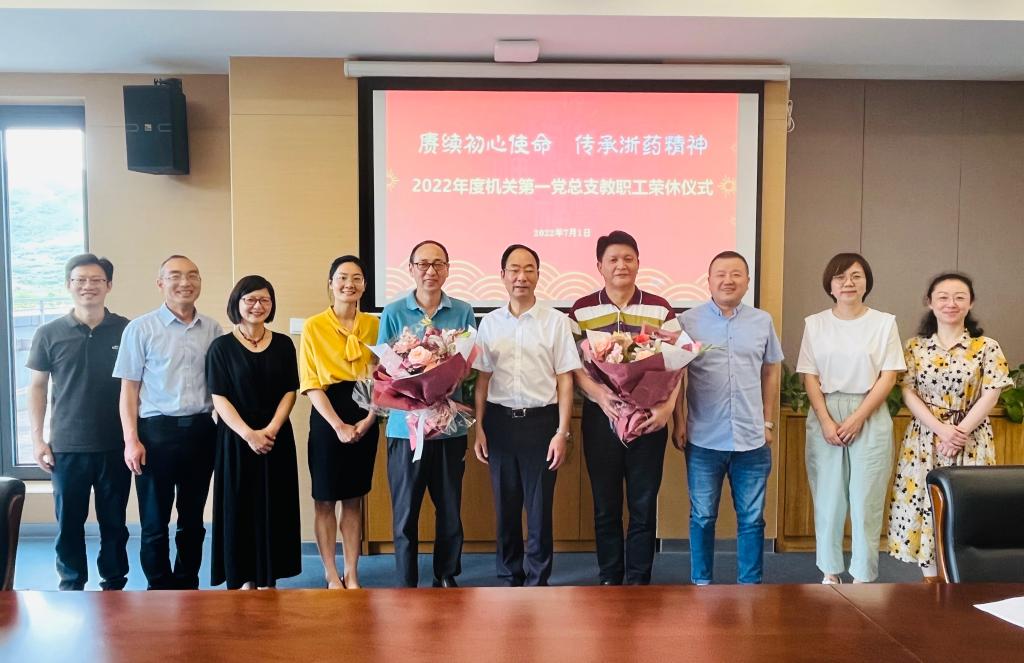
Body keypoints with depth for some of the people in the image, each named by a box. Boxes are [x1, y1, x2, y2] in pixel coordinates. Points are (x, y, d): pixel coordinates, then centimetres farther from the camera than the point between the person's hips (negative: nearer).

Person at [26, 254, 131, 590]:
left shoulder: (126, 330, 0)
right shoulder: (49, 333, 1)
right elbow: (37, 387, 6)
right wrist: (38, 439, -1)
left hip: (116, 445, 0)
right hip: (67, 446, 0)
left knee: (114, 521, 10)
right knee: (69, 522, 9)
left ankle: (114, 585, 25)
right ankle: (71, 588, 26)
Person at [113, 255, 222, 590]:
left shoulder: (213, 330, 6)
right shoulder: (141, 328, -3)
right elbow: (129, 389, -2)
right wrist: (131, 440, -8)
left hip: (201, 430, 3)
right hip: (157, 431, -3)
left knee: (193, 520, 14)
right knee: (155, 522, 7)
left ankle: (187, 586, 28)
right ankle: (160, 591, 22)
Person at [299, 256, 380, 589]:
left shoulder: (374, 325, 3)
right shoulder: (313, 326, -4)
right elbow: (311, 384, -8)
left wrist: (368, 419, -9)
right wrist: (338, 425, -15)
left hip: (365, 417, 3)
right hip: (327, 417, -2)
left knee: (354, 499, 11)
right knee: (325, 500, 6)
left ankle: (352, 574, 22)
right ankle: (331, 575, 21)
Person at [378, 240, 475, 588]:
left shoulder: (463, 312, 4)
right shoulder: (393, 312, 1)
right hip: (406, 424, -1)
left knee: (450, 509, 12)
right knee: (405, 511, 6)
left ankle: (446, 576, 30)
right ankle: (406, 583, 21)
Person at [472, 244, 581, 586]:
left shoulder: (555, 321, -2)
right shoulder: (490, 322, 6)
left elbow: (565, 379, -2)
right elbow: (482, 378, 8)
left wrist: (562, 432, -7)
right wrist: (479, 428, 4)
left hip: (541, 421, -2)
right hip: (499, 421, 3)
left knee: (539, 507, 5)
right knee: (505, 506, 11)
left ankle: (537, 581, 21)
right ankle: (510, 577, 28)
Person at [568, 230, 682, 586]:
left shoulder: (660, 309, 2)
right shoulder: (581, 310, 2)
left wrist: (668, 406, -14)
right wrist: (599, 393, -19)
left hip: (648, 418, 0)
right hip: (600, 417, 0)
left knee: (644, 504, 6)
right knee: (605, 504, 10)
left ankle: (638, 580, 20)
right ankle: (609, 577, 25)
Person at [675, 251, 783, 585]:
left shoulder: (762, 321, 6)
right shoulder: (689, 320, -2)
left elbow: (771, 373, 13)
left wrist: (768, 421, 10)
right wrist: (679, 422, -3)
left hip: (752, 440, 2)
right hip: (704, 440, -2)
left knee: (752, 518, 11)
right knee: (702, 516, 10)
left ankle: (750, 584, 25)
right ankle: (701, 583, 25)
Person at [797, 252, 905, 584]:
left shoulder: (884, 322, 1)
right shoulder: (815, 324, 4)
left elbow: (888, 377, -2)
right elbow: (810, 377, 1)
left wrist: (857, 418, -11)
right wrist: (826, 421, -9)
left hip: (870, 416, -1)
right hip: (825, 417, 1)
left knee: (866, 500, 2)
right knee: (827, 498, 6)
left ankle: (863, 576, 13)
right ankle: (830, 573, 18)